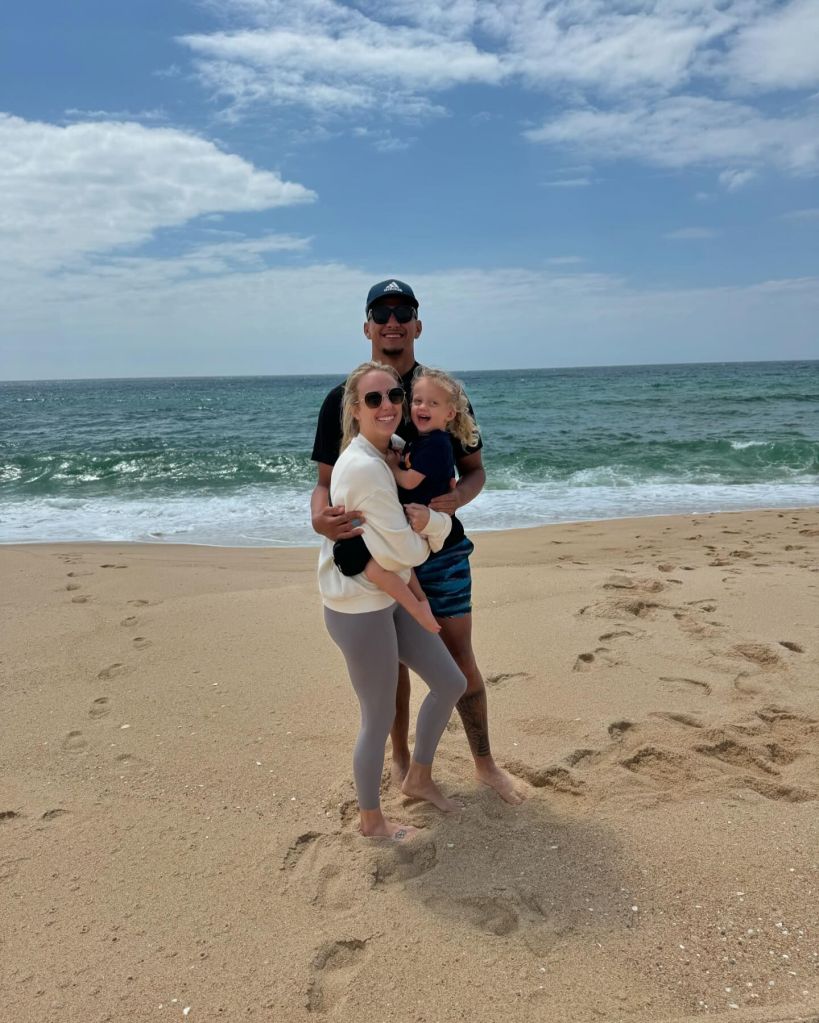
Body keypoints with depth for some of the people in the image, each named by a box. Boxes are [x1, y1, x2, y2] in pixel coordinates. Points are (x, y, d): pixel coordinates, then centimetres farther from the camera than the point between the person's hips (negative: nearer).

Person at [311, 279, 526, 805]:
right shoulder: (342, 400, -1)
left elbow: (475, 469, 3)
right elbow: (326, 481, -1)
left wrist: (460, 496, -21)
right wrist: (320, 518, -25)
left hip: (441, 548, 0)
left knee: (461, 660, 6)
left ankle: (485, 763, 26)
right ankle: (401, 758, 34)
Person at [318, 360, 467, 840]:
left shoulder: (395, 452, 4)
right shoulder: (365, 467, -25)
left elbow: (444, 524, 3)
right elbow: (405, 551, -22)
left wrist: (429, 521, -19)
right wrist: (423, 538, -1)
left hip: (392, 598, 9)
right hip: (360, 609, -9)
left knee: (452, 683, 18)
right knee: (380, 718, 9)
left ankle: (419, 778, 41)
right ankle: (372, 821, 34)